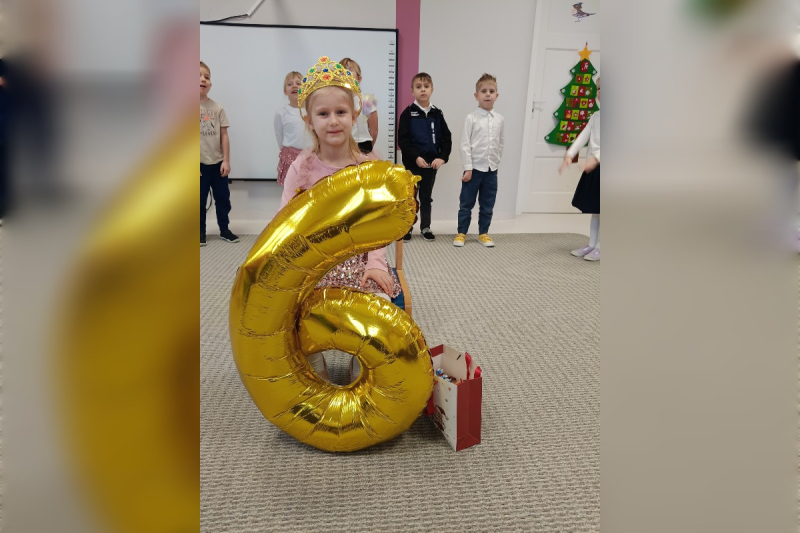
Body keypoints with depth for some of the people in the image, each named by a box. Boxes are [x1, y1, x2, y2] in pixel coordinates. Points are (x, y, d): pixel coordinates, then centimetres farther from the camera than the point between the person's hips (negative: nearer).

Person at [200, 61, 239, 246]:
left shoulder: (217, 108, 2)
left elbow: (224, 135, 2)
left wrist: (226, 160, -3)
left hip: (217, 162, 2)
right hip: (200, 163, -2)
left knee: (223, 197, 9)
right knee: (200, 200, 6)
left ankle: (224, 230, 22)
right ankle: (201, 232, 19)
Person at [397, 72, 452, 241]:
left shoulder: (437, 114, 4)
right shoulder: (408, 113, -5)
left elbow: (446, 138, 3)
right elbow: (402, 140, -11)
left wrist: (442, 157, -12)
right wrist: (416, 157, -20)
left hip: (432, 163, 3)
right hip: (413, 163, -3)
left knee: (426, 197, 13)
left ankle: (425, 227, 24)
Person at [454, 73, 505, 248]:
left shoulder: (500, 119, 4)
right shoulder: (471, 118, -7)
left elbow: (501, 143, 11)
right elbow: (465, 144, -9)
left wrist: (495, 162, 8)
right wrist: (468, 168, -13)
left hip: (492, 169, 4)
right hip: (474, 168, -3)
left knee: (487, 205, 11)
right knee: (466, 204, 6)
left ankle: (483, 233, 24)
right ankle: (461, 233, 18)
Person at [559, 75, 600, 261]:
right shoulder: (595, 116, 11)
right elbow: (582, 137, 3)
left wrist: (596, 159, -32)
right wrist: (569, 155, -12)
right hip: (592, 168, 6)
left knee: (600, 211, 1)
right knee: (594, 210, 13)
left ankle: (599, 248, 11)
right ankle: (591, 245, 23)